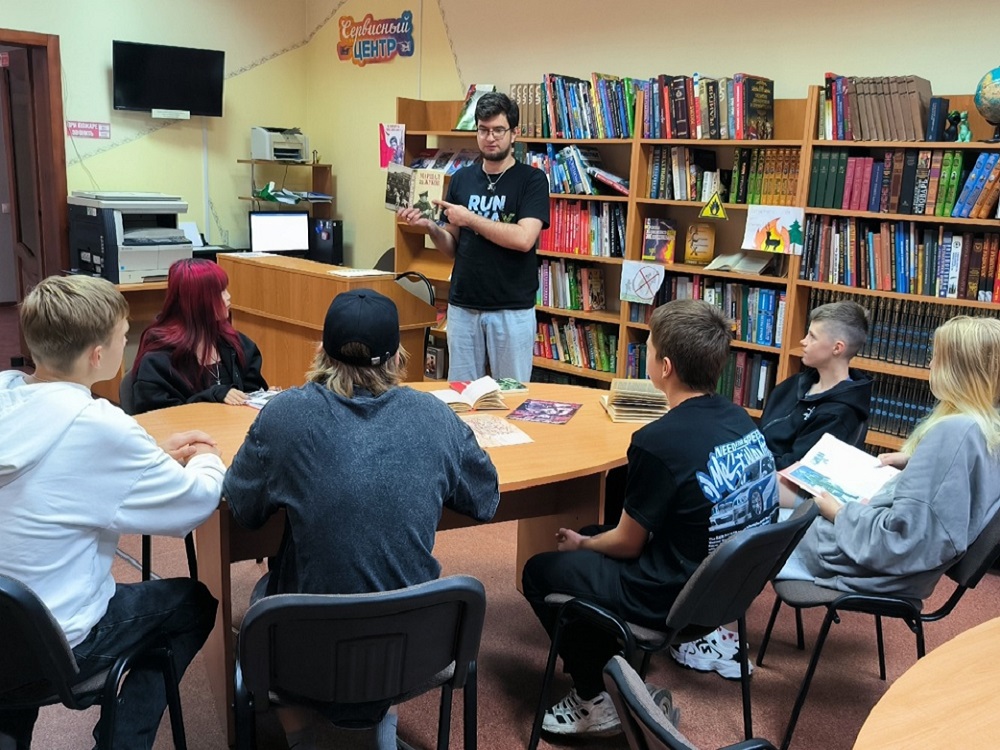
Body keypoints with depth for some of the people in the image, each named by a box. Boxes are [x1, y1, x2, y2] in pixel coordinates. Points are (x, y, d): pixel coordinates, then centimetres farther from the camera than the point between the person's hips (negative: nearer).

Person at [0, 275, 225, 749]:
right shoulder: (98, 426, -26)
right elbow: (199, 501, -16)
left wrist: (157, 455, 7)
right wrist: (207, 461, 5)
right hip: (54, 647, -7)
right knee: (194, 603, 16)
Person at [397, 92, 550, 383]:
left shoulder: (532, 179, -5)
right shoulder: (462, 179, 8)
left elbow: (523, 238, -19)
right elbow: (452, 248, 11)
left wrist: (469, 218, -15)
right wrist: (429, 226, -8)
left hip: (512, 310, -4)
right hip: (463, 307, 4)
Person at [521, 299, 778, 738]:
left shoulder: (658, 442, -25)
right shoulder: (741, 420, -3)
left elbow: (628, 543, -12)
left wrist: (582, 544, 9)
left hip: (673, 599, -8)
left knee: (540, 571, 11)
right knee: (598, 531, 25)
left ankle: (594, 701, 17)